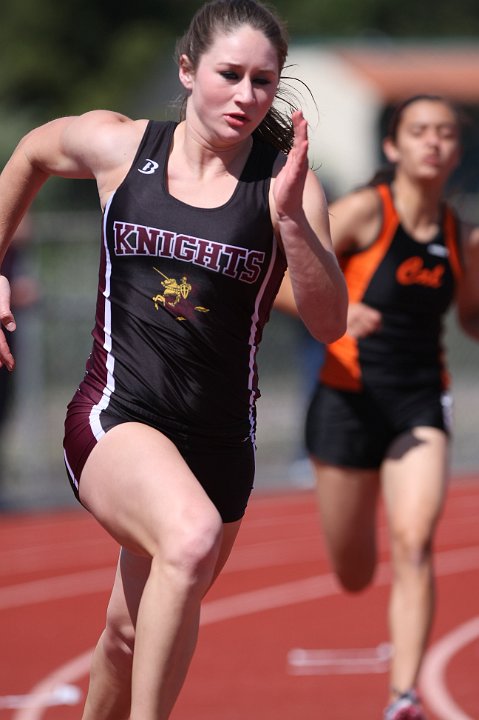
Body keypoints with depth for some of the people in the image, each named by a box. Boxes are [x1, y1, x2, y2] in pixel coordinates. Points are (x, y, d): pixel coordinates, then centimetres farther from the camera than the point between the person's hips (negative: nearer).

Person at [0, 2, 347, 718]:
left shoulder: (285, 182, -2)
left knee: (132, 635, 16)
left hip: (220, 442, 2)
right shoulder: (118, 145, 0)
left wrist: (290, 216, -22)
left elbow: (329, 323, -9)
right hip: (115, 416, -2)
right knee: (193, 536, -35)